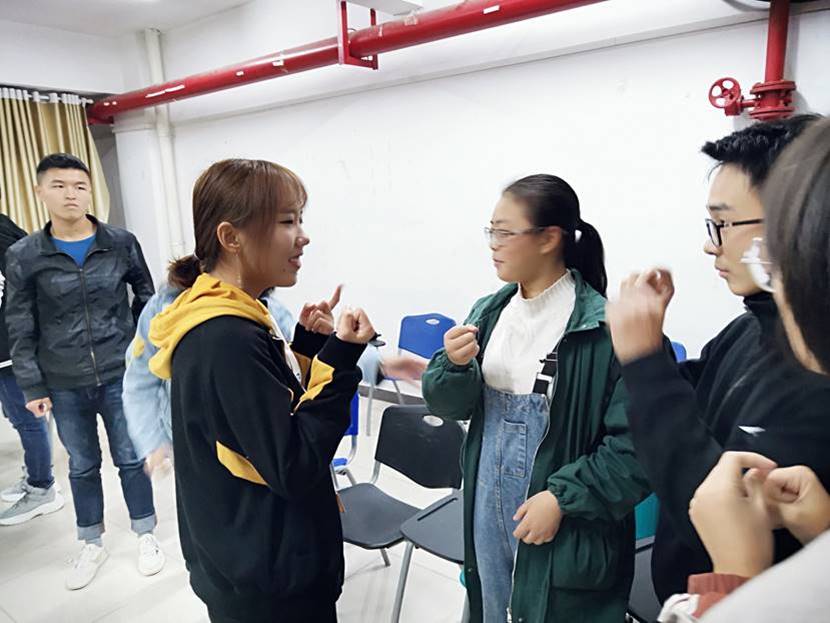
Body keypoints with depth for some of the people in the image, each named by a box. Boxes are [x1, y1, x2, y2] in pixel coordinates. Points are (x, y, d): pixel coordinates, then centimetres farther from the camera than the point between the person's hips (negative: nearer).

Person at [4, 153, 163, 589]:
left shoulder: (122, 243, -4)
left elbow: (146, 298, 7)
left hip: (121, 375, 0)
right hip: (64, 385, 1)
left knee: (131, 458, 11)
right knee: (82, 466, 16)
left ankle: (146, 536, 31)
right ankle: (92, 546, 36)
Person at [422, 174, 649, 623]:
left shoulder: (605, 328, -20)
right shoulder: (489, 312, 0)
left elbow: (634, 444, -18)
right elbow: (448, 405, 3)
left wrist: (563, 498, -20)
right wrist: (455, 366, -16)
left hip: (568, 531, -5)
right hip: (488, 514, 6)